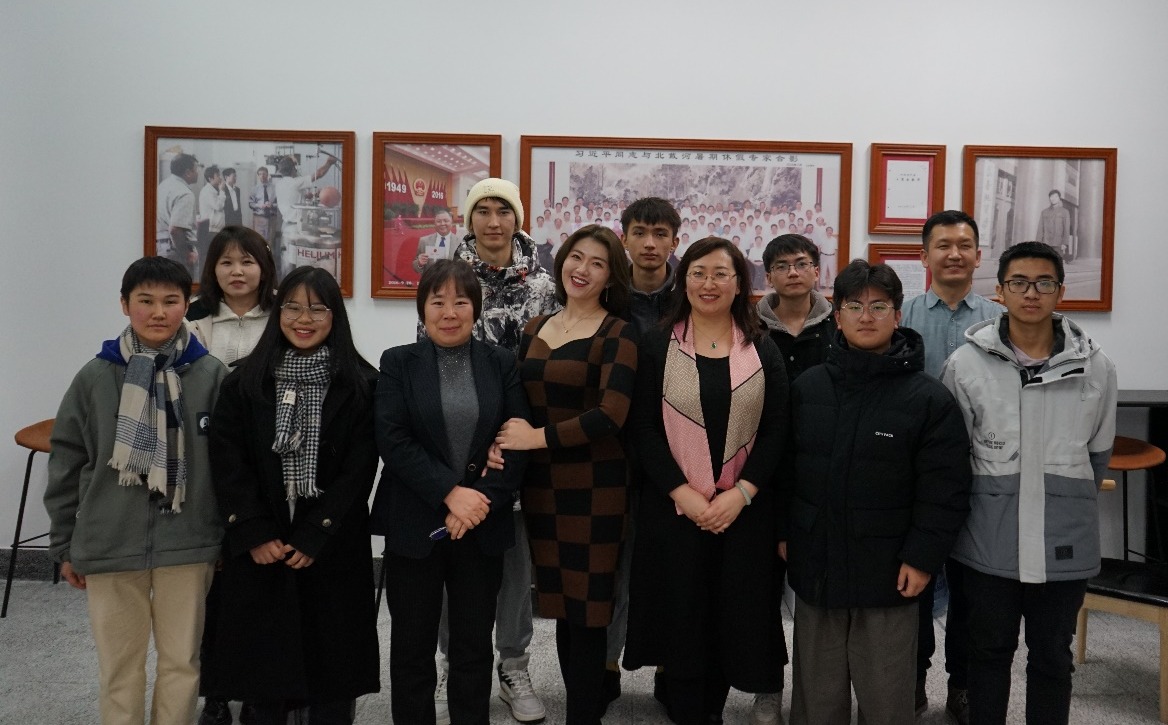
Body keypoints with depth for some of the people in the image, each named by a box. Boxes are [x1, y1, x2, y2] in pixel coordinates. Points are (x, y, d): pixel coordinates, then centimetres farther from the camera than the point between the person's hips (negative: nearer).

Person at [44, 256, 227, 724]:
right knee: (119, 667, 13)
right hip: (109, 546, 1)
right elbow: (66, 464, 5)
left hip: (187, 545, -1)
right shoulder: (95, 377, -2)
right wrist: (64, 545, 7)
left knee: (181, 662, 11)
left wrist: (229, 537, 3)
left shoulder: (212, 376, -4)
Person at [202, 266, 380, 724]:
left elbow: (359, 469, -7)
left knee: (330, 655, 5)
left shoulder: (360, 386, -2)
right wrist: (255, 534, -11)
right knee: (264, 654, 8)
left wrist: (313, 537, -13)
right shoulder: (246, 382, 4)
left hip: (332, 546, -1)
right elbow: (227, 462, -2)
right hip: (260, 548, 2)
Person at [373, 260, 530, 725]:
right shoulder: (398, 363, 1)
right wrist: (449, 493, -18)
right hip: (414, 525, -1)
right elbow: (392, 439, -10)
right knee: (412, 644, 10)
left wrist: (481, 500, -14)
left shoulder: (502, 364, 4)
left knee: (474, 646, 11)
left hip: (482, 525, 1)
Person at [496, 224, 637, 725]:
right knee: (561, 603, 13)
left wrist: (538, 437, -15)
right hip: (540, 483, 6)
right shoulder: (534, 330, 12)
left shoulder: (618, 335, -6)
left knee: (586, 608, 1)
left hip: (594, 486, -5)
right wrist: (500, 441, -8)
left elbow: (610, 415, -17)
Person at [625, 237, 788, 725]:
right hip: (674, 506, -1)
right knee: (682, 615, 4)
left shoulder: (763, 351, 5)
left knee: (735, 615, 7)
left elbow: (776, 430, 2)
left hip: (743, 509, 2)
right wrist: (683, 493, -12)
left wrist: (741, 493, -10)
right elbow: (643, 429, -4)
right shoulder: (657, 345, 0)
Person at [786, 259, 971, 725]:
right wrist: (784, 533, 7)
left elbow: (945, 490, -8)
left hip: (889, 573, -3)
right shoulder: (806, 388, 3)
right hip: (815, 565, 3)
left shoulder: (929, 398, -7)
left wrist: (923, 557, -11)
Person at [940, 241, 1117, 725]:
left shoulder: (1095, 368, -3)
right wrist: (992, 503, 6)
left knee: (1052, 657, 16)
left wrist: (1067, 504, 13)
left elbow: (1098, 454, 10)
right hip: (990, 542, -1)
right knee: (989, 651, 16)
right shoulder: (966, 364, -6)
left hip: (1065, 544, 1)